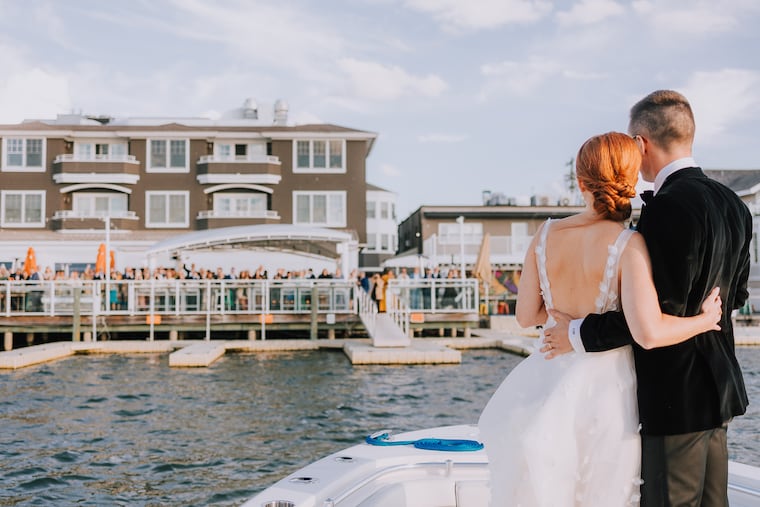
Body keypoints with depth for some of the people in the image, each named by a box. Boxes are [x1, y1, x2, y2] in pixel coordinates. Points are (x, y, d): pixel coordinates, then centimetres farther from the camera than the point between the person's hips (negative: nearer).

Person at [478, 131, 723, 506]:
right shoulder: (628, 245, -16)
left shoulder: (547, 234, -4)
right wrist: (705, 320, -9)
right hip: (604, 387, -3)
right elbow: (649, 333, -25)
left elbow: (526, 316, 4)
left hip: (549, 381, 4)